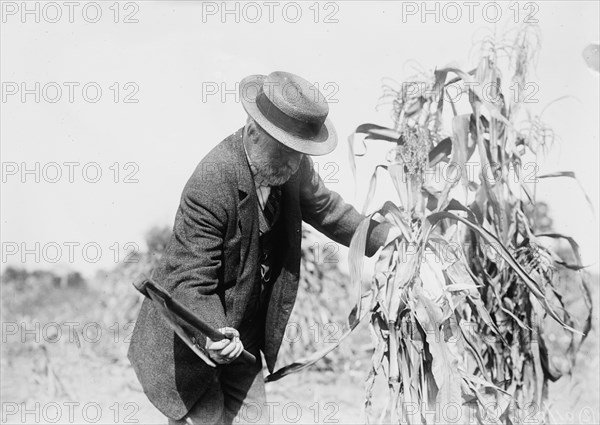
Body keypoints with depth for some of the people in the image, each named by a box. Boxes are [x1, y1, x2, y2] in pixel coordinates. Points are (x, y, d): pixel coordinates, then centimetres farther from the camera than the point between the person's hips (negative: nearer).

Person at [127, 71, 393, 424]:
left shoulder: (293, 166, -6)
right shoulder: (211, 186, -30)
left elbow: (324, 207, 16)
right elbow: (191, 283, -27)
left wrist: (387, 238, 14)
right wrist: (214, 335, -43)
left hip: (242, 343, 7)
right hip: (187, 345, -7)